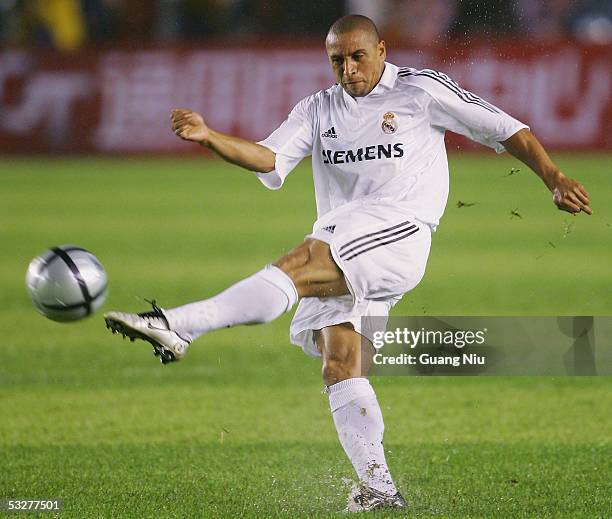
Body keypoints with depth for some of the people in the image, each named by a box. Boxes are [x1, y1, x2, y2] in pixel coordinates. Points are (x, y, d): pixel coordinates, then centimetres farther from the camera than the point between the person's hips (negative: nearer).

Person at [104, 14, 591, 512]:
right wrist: (210, 138, -13)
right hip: (336, 251, 7)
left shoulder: (421, 89, 8)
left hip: (399, 232, -7)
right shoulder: (318, 110, 19)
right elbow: (271, 159, 3)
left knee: (298, 265, -29)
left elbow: (506, 130, 11)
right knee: (339, 364, -6)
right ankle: (378, 488, -3)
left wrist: (555, 179, 2)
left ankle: (177, 328, -41)